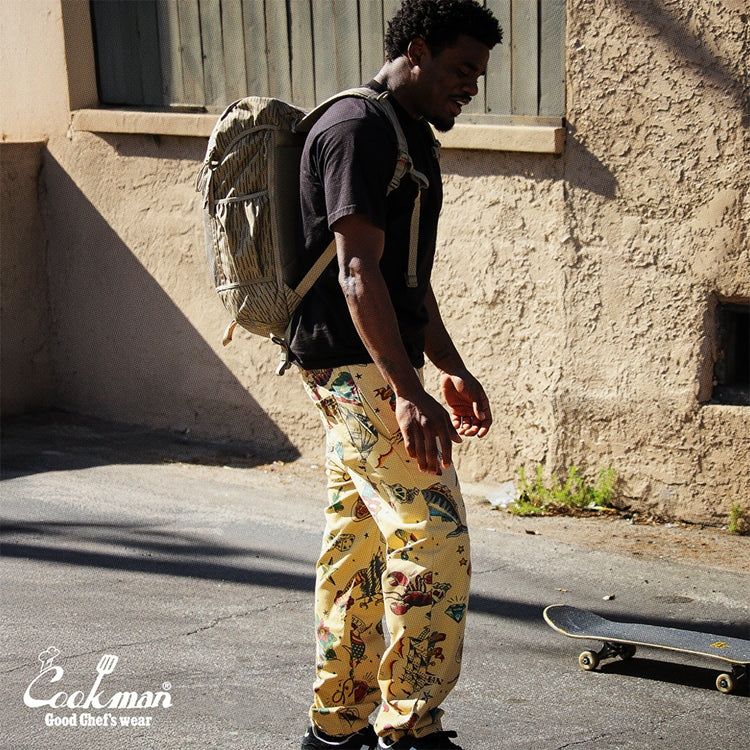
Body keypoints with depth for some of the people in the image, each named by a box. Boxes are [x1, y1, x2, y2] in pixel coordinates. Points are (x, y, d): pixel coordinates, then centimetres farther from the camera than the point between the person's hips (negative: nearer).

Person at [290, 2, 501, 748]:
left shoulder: (410, 136, 19)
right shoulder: (357, 128, -14)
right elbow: (358, 272, -22)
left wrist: (453, 369, 24)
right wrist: (409, 395, -27)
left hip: (366, 369, 10)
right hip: (358, 363, -10)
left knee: (358, 543, 12)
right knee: (434, 536, -11)